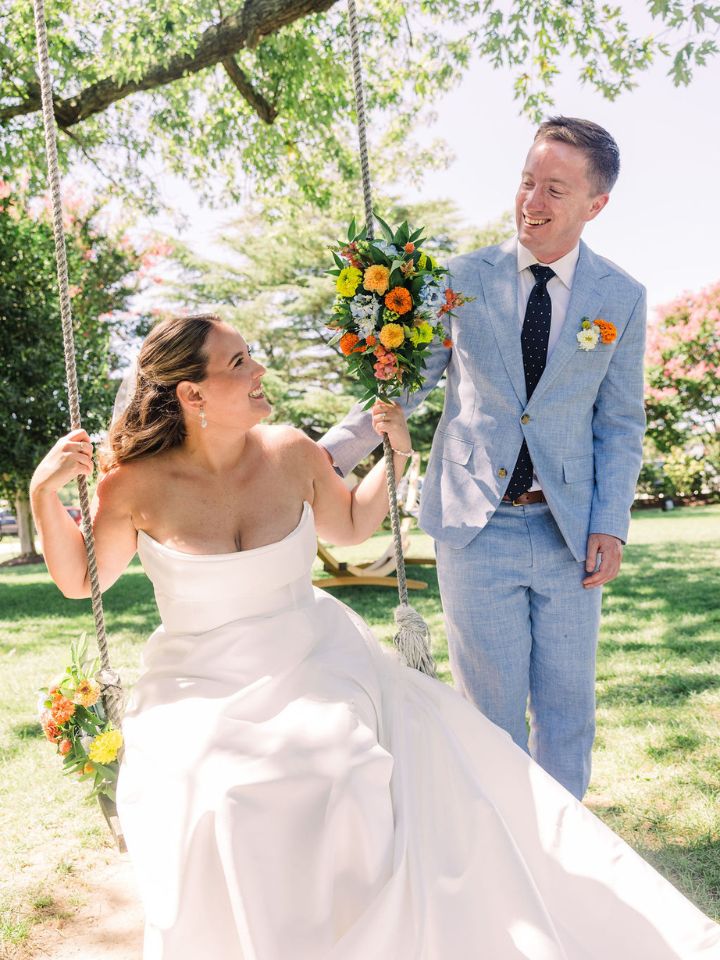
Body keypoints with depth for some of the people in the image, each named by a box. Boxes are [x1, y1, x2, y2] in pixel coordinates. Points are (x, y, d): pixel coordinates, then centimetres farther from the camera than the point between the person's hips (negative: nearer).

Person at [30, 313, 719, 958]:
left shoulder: (291, 454, -2)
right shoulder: (137, 484, -10)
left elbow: (351, 527, 16)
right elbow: (80, 581, 2)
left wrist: (395, 457, 2)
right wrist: (45, 493, -12)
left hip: (314, 664, 2)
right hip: (204, 686, -2)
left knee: (429, 760, -17)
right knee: (220, 810, -29)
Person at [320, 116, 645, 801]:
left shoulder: (621, 298, 3)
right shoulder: (462, 278, 0)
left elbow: (619, 424, 6)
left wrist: (609, 526, -3)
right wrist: (332, 449, -13)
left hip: (569, 531, 1)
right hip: (474, 526, -1)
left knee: (568, 708, 10)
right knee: (491, 710, 6)